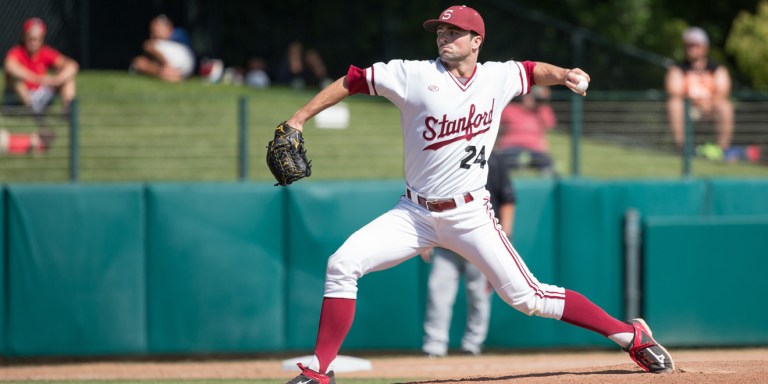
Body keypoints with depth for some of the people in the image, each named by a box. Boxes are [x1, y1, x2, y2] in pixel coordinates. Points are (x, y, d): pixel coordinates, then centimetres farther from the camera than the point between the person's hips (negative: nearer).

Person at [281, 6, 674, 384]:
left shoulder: (498, 78, 1)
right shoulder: (415, 75, -7)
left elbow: (533, 71, 20)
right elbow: (352, 80, -3)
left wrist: (564, 75, 0)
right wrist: (298, 119, -7)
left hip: (471, 215, -1)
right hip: (414, 213, 1)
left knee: (527, 297, -4)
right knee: (342, 264, -14)